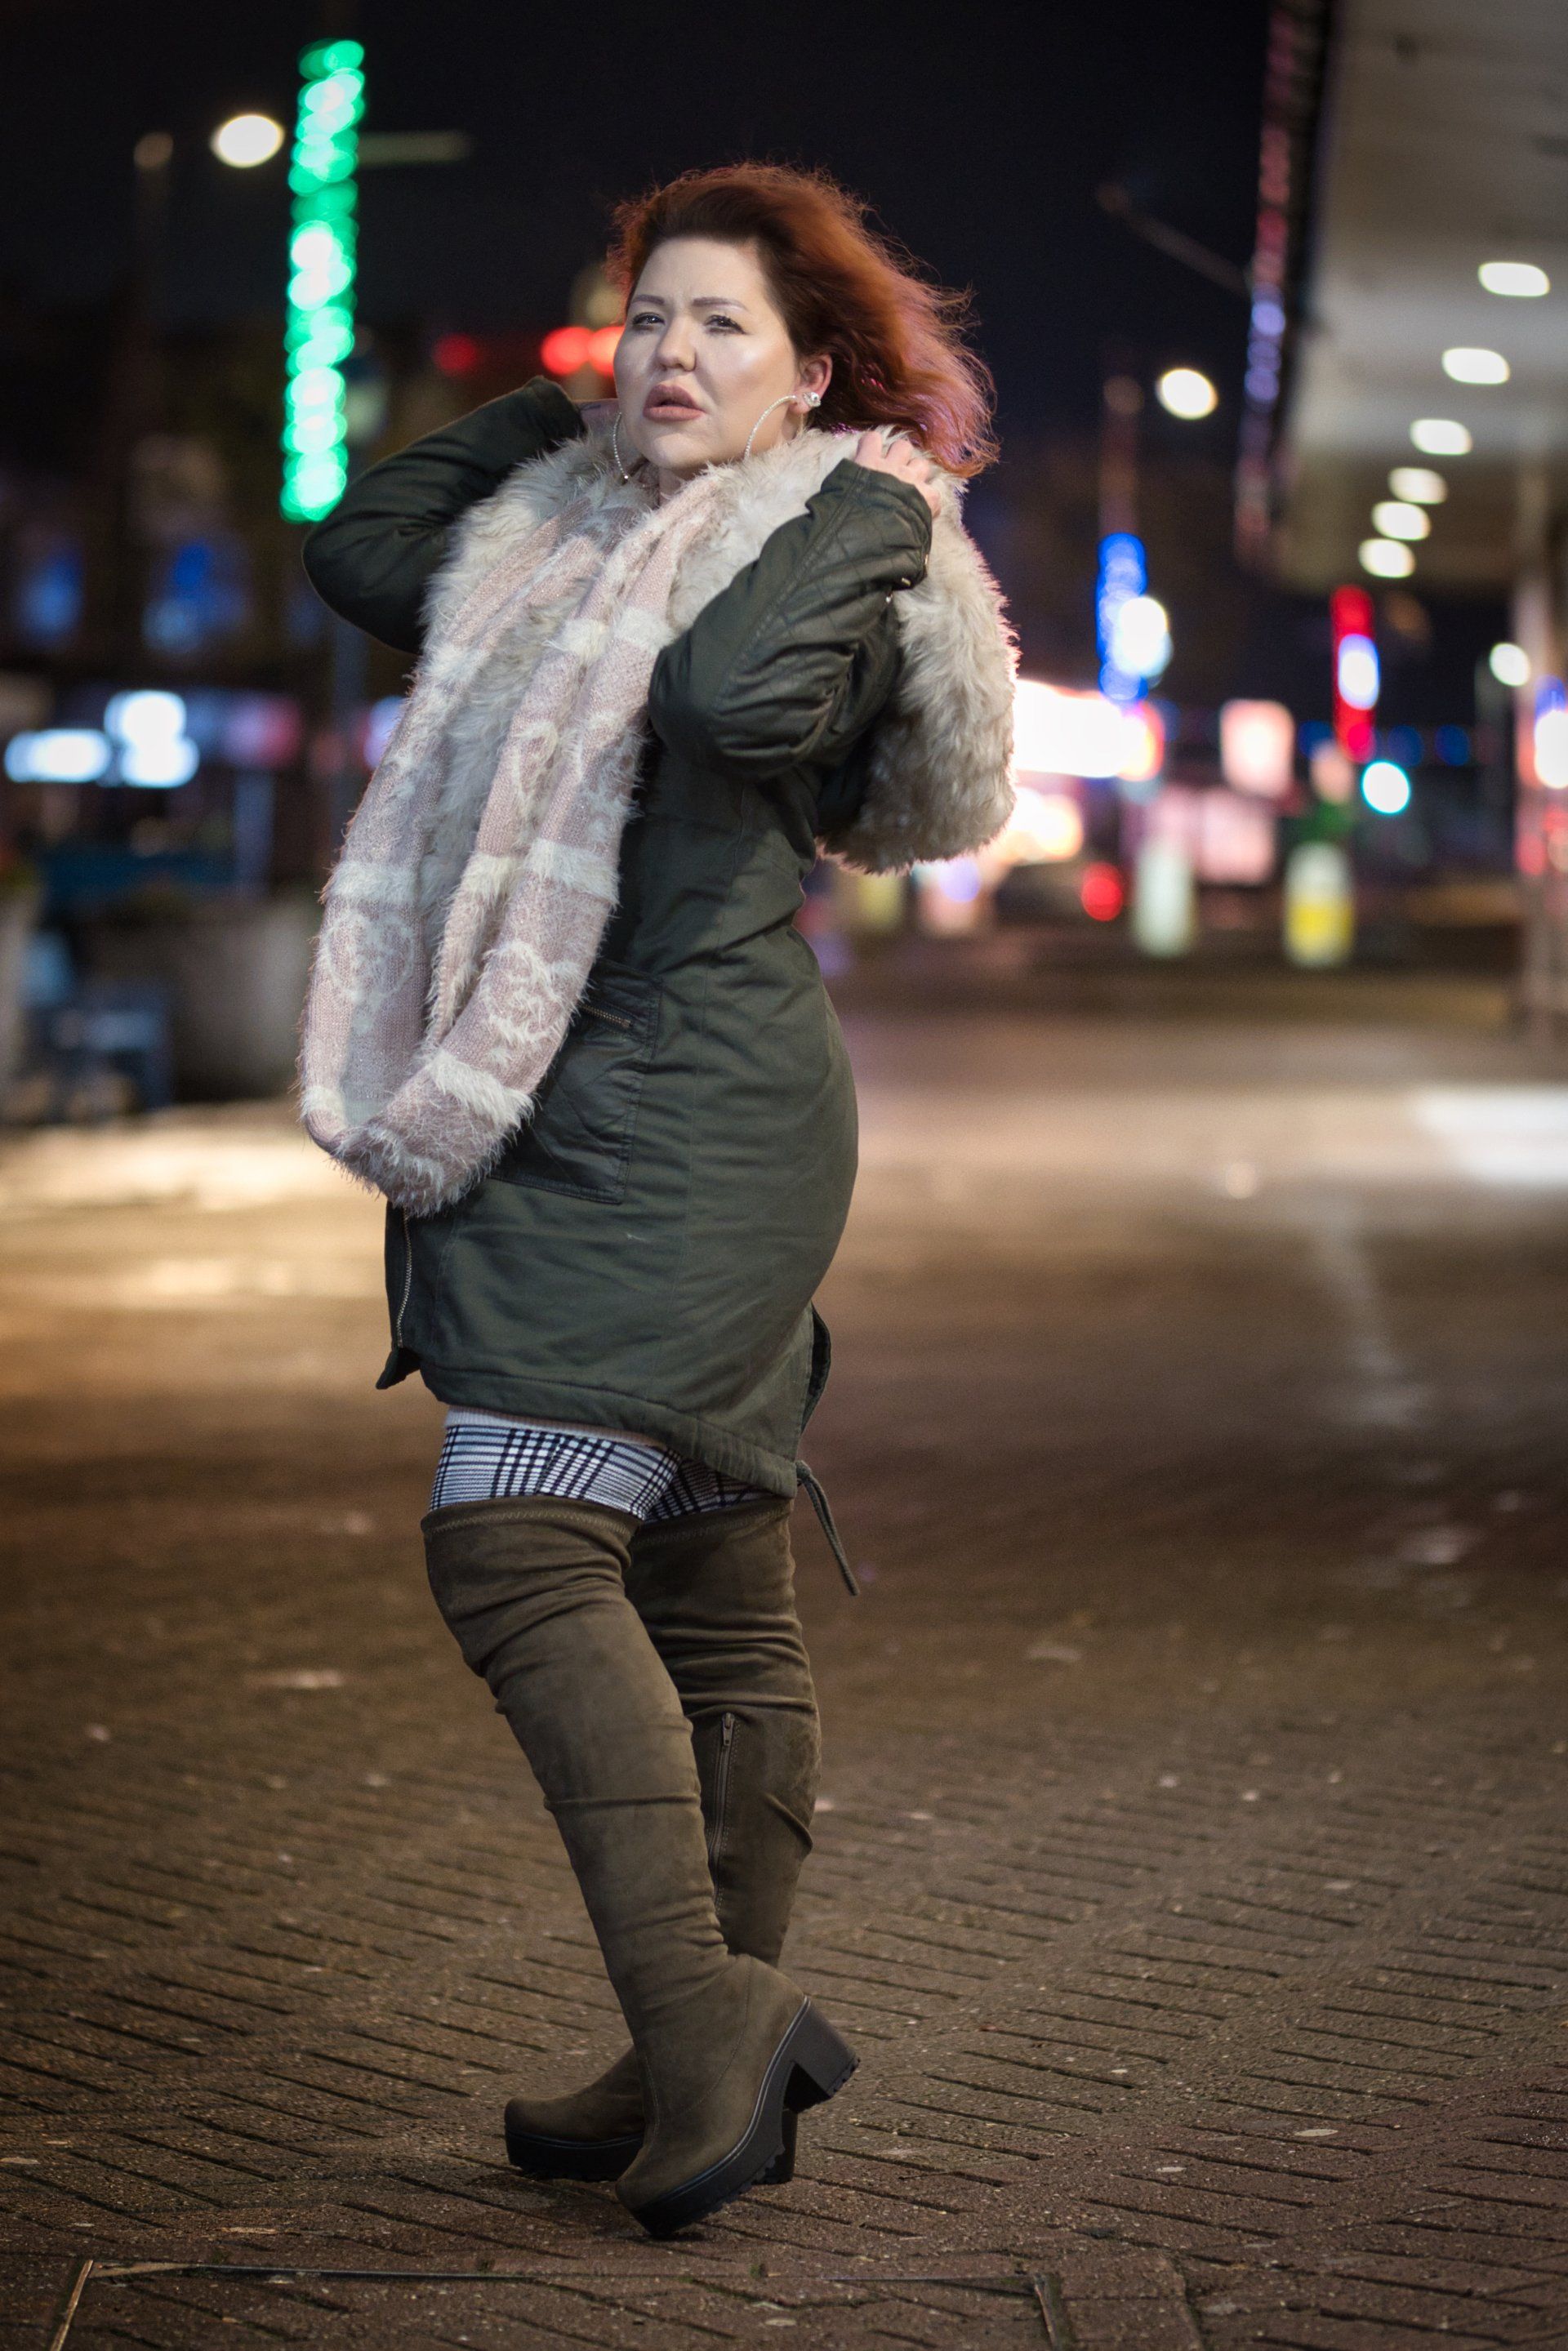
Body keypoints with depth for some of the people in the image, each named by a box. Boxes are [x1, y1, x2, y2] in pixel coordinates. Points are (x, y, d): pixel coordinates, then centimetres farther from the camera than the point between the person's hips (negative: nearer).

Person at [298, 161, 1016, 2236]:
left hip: (695, 1118, -8)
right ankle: (717, 2067, 17)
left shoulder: (851, 558, -5)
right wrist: (549, 409, 22)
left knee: (518, 1545, -20)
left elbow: (737, 688, -25)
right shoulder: (567, 532, 18)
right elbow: (361, 550, 25)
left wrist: (880, 512, -14)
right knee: (705, 1596, 10)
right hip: (556, 1117, 8)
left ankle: (704, 2021, -20)